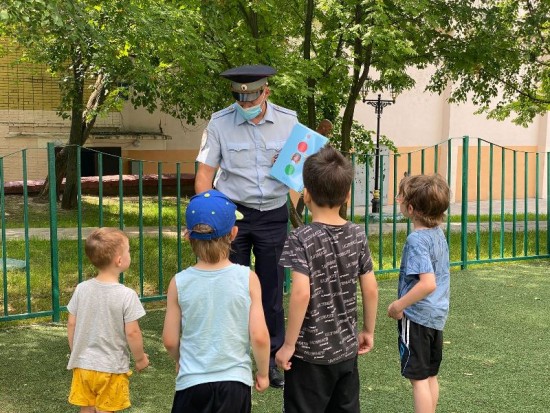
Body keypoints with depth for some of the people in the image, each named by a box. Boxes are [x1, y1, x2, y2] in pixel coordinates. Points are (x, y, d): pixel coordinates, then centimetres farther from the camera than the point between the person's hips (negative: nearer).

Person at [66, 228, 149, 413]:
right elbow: (132, 333, -16)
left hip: (83, 365, 4)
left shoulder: (81, 289, -6)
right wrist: (140, 358, 1)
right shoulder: (127, 295, -18)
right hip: (112, 368, -4)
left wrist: (75, 353, 15)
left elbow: (71, 325, 1)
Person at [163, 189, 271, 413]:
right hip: (234, 381, 0)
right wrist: (262, 372, 7)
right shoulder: (247, 278, -10)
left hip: (192, 381, 0)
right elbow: (259, 336, -10)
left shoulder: (180, 283, -6)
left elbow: (170, 340, 0)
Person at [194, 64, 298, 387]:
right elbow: (205, 173, -4)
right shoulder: (220, 123, -5)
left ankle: (273, 360, 21)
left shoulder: (288, 121, -1)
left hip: (274, 215, 1)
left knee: (272, 289, 7)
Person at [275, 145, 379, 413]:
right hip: (347, 350, 5)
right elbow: (371, 289, 2)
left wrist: (288, 345, -15)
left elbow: (301, 293, -24)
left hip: (311, 353, -5)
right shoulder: (357, 235, -1)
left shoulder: (301, 238, -15)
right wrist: (368, 331, 16)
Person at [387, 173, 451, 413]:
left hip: (417, 316, -9)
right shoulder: (438, 233, 4)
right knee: (430, 375, 18)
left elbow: (428, 283, -31)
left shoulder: (416, 240, -21)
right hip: (437, 315, 9)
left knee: (418, 378, 1)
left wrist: (398, 306, -21)